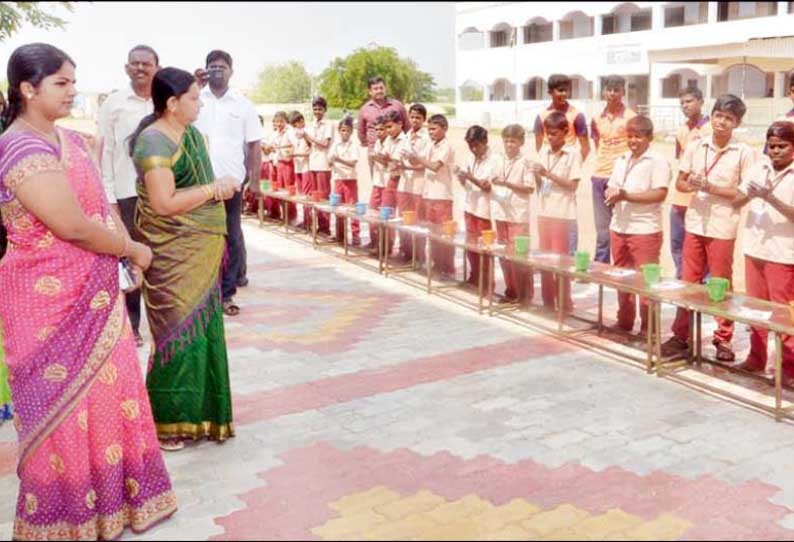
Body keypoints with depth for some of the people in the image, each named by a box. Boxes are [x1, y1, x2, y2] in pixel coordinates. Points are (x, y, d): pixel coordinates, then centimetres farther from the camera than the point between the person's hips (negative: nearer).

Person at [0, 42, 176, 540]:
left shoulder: (69, 138, 10)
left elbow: (102, 204, 13)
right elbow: (74, 226, -23)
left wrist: (128, 250, -2)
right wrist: (134, 251, -9)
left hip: (91, 295, 9)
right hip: (51, 302, -8)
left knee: (104, 394, 17)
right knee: (63, 407, 5)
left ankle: (107, 497, 35)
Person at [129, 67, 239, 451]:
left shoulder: (191, 134, 11)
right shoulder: (154, 142, -17)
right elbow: (163, 203, -24)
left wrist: (223, 186, -1)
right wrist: (213, 189, -16)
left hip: (199, 252, 9)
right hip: (172, 255, -8)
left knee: (201, 329, 13)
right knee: (180, 333, -2)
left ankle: (195, 413, 27)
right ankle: (163, 423, 12)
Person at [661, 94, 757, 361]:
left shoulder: (744, 153, -7)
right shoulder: (695, 147, 4)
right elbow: (680, 182, 9)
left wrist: (711, 188, -17)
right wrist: (691, 186, -13)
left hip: (722, 228, -3)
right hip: (694, 223, 4)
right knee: (687, 282, 9)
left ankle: (723, 339, 18)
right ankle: (681, 335, 19)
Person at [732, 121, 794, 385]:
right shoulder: (759, 168, 5)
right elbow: (736, 202, 4)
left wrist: (771, 198, -27)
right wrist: (749, 194, -16)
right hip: (754, 248, 5)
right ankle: (756, 358, 26)